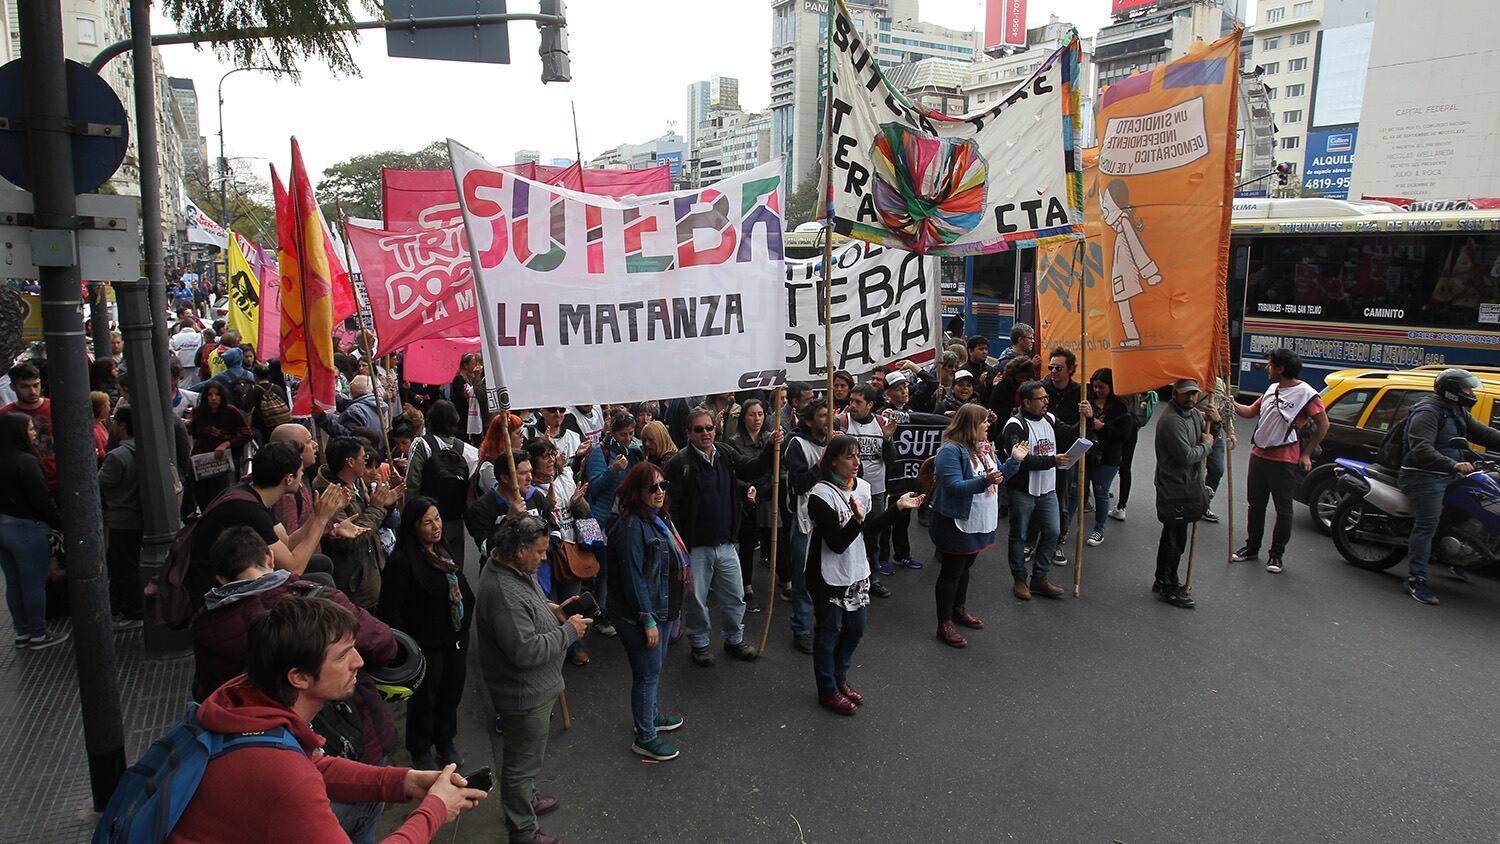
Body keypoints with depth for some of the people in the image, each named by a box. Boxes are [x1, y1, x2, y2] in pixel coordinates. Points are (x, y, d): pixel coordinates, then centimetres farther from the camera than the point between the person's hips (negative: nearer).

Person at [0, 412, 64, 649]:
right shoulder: (26, 461, -18)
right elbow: (42, 500, -18)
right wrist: (60, 525, -8)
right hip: (25, 527, -8)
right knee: (34, 585, 2)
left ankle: (22, 633, 26)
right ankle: (38, 636, 11)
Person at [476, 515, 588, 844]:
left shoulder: (513, 568, -3)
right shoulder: (504, 593, -35)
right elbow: (526, 651, -34)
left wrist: (551, 609, -1)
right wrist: (569, 631, -24)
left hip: (532, 686, 10)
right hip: (525, 693, -10)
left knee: (526, 755, 31)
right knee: (523, 761, 11)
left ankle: (527, 798, 53)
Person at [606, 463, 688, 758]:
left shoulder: (659, 517, 5)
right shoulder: (631, 526, -25)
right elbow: (633, 578, -25)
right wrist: (647, 620, -23)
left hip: (662, 608, 9)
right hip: (638, 614, -9)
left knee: (655, 666, 23)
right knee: (648, 672, 2)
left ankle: (651, 715, 42)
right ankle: (645, 737, 16)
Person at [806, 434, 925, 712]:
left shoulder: (862, 487, 0)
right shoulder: (822, 495, -22)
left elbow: (869, 528, 10)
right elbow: (838, 543, -24)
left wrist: (898, 507, 5)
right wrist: (857, 519, -39)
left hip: (856, 571, 7)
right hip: (829, 576, -7)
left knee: (855, 628, 18)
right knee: (828, 632, 8)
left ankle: (840, 679, 39)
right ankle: (828, 692, 26)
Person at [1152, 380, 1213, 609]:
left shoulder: (1193, 413, 8)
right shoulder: (1171, 421, -22)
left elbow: (1205, 431, 25)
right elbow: (1187, 456, -26)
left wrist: (1214, 420, 4)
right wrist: (1207, 445, -9)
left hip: (1187, 486, 10)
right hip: (1175, 489, -10)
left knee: (1172, 537, 20)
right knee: (1175, 540, -2)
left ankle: (1163, 582, 33)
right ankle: (1169, 589, 10)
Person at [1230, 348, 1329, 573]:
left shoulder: (1305, 393, -12)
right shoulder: (1272, 389, 11)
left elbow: (1323, 425, -9)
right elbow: (1250, 412, 20)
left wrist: (1306, 454, -8)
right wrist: (1231, 403, 3)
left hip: (1284, 461, -7)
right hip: (1258, 455, 7)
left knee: (1283, 509, 5)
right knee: (1255, 504, 15)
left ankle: (1277, 554, 15)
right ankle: (1252, 547, 27)